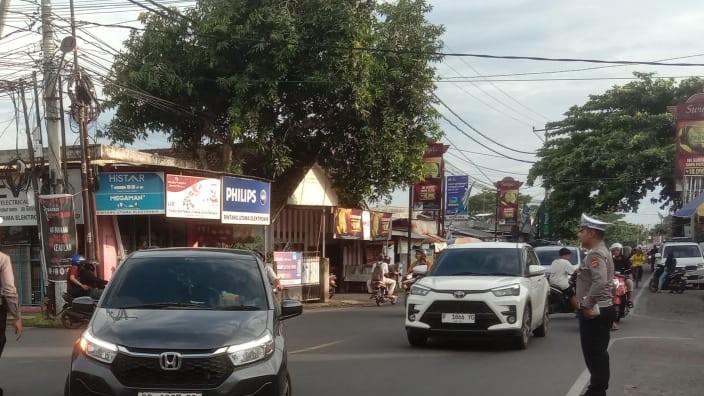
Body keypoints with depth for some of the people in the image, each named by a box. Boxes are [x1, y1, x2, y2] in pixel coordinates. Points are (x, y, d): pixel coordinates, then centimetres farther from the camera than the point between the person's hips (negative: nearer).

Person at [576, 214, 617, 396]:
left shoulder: (595, 254, -17)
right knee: (598, 353, 15)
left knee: (594, 354, -5)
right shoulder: (601, 251, 16)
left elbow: (600, 282, -31)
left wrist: (587, 305, -24)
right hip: (601, 309, 11)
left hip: (594, 312, -11)